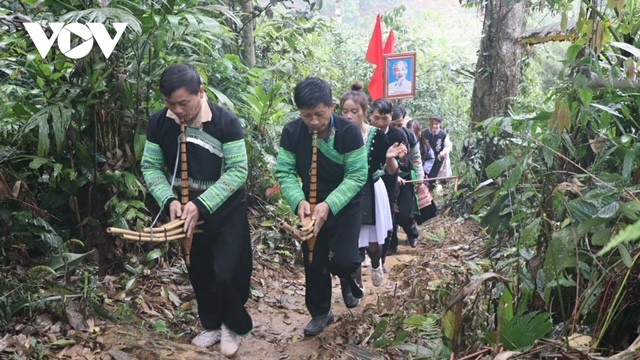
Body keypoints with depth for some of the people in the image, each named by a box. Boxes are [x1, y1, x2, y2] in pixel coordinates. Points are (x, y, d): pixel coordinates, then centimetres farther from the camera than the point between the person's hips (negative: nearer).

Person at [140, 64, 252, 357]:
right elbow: (151, 167, -2)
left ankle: (234, 325, 23)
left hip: (227, 211, -4)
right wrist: (169, 200, -19)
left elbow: (237, 170, -20)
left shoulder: (226, 121, -20)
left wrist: (202, 205, -26)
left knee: (227, 273, -5)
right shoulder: (159, 123, -9)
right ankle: (212, 324, 38)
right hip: (186, 210, 4)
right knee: (199, 273, 15)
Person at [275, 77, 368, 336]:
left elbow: (356, 176, -22)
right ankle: (320, 313, 32)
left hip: (345, 205, -3)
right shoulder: (291, 132, -14)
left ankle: (348, 274, 22)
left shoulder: (349, 131, -22)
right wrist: (299, 201, -31)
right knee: (314, 263, 10)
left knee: (343, 260, -16)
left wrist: (329, 205, -34)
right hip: (311, 206, 3)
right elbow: (284, 172, -13)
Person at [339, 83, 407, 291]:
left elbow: (391, 171, -7)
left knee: (373, 243, 7)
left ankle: (376, 265, 43)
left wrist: (390, 158, -27)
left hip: (372, 193, -1)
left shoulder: (376, 135, -11)